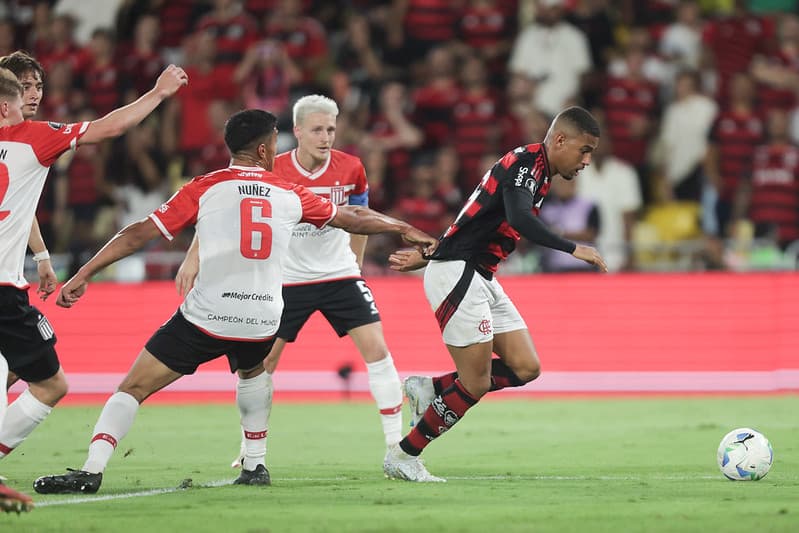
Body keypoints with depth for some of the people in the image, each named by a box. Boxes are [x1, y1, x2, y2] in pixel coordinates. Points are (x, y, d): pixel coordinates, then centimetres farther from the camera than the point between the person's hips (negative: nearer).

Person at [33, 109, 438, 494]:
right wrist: (405, 229, 38)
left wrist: (83, 275, -1)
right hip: (261, 322, 3)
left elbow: (140, 233, -4)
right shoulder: (290, 195, 8)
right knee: (252, 373, 37)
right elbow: (352, 219, 22)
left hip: (205, 317, -3)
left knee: (133, 389, 0)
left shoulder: (204, 189, 0)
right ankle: (255, 465, 33)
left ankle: (91, 470, -16)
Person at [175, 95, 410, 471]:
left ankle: (397, 448, -5)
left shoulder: (350, 169, -8)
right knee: (262, 359, -1)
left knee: (376, 348, -12)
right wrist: (194, 257, -12)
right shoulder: (271, 172, -14)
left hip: (339, 274, 1)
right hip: (288, 280, -1)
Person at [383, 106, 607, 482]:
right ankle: (402, 457, 3)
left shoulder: (535, 171, 17)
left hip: (481, 279, 10)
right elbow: (520, 219, -33)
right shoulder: (526, 162, -14)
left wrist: (425, 256, 25)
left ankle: (430, 390, 11)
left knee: (526, 368, 1)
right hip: (456, 273, -10)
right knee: (477, 383, -9)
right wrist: (573, 250, -35)